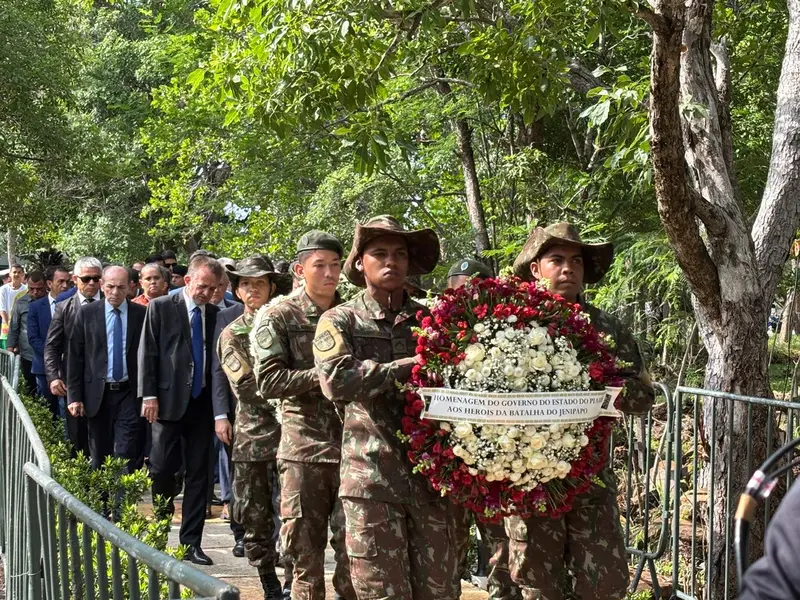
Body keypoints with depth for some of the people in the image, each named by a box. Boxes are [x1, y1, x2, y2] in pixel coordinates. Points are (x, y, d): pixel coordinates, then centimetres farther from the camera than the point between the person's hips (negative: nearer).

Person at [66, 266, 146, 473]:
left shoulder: (142, 314, -1)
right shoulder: (86, 314, 2)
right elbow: (75, 357, 2)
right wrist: (74, 396, -2)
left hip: (130, 394, -1)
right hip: (97, 394, 2)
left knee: (126, 456, -8)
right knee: (99, 457, 11)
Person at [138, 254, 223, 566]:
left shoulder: (215, 315, 8)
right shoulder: (160, 308, 0)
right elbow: (147, 353, -2)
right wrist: (149, 396, -9)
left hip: (202, 404, 3)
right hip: (169, 401, -3)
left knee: (198, 475, 5)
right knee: (162, 470, -2)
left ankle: (192, 541, 11)